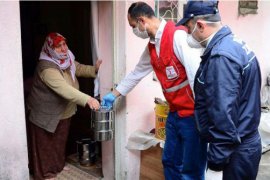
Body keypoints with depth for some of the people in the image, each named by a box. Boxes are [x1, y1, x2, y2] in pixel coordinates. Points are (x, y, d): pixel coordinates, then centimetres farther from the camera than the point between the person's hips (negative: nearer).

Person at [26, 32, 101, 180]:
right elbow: (64, 89, -45)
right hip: (45, 114, -8)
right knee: (45, 144, 9)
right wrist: (87, 99, -54)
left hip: (63, 111, 8)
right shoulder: (47, 68, -33)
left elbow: (80, 69, 12)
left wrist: (95, 69, -8)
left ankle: (57, 165, 45)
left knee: (60, 141, 24)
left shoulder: (67, 59, -5)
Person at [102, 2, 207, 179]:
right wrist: (113, 95, 30)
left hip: (193, 114, -9)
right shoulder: (151, 46, 12)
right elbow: (136, 73, 24)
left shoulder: (178, 36, -18)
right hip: (174, 113, 9)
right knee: (170, 162, 19)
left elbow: (196, 75, -23)